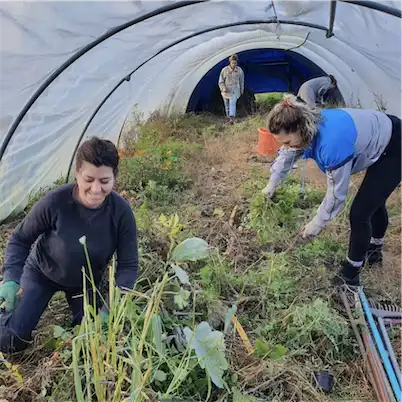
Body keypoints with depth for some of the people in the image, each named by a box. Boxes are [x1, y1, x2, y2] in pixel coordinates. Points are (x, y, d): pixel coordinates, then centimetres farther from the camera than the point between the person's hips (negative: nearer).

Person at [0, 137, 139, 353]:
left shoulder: (121, 212, -29)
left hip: (87, 281, 2)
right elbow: (20, 240, -16)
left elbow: (128, 265, -22)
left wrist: (110, 308, -32)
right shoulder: (54, 202, -33)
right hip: (42, 272, -1)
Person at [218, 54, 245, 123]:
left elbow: (241, 82, 8)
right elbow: (221, 82, -4)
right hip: (226, 91, 1)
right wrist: (223, 89, -17)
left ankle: (232, 118, -27)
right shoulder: (224, 70, -8)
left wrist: (241, 91, 12)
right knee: (227, 105, 11)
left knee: (232, 103, -19)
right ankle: (228, 116, 31)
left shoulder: (239, 70, -3)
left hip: (235, 90, -1)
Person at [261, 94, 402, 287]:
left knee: (359, 213, -9)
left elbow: (337, 192, -29)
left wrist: (317, 223, -14)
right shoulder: (309, 123, -16)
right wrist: (272, 184, 16)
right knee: (374, 201, 26)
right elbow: (287, 155, 5)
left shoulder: (332, 142, -42)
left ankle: (350, 275, 9)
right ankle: (375, 249, 51)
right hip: (379, 136, 9)